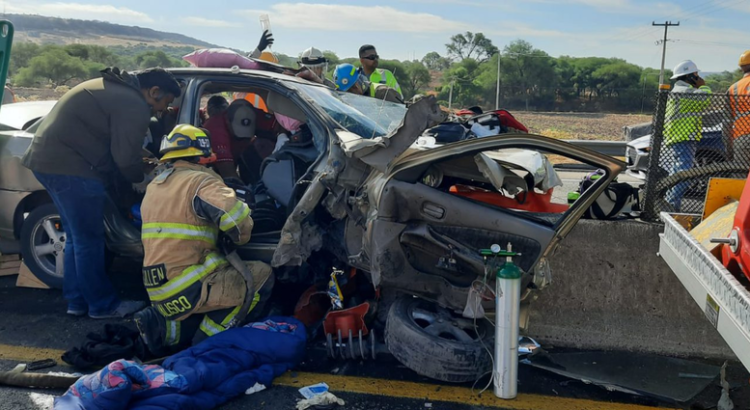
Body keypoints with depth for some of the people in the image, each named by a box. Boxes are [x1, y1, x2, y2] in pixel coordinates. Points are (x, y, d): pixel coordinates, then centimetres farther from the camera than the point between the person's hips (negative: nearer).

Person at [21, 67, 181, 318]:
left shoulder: (115, 88, 19)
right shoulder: (134, 106, -13)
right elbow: (126, 158, -14)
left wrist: (143, 163, 16)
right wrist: (141, 178, 6)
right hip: (71, 167, -11)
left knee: (78, 238, 17)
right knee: (90, 240, 0)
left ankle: (78, 301, 25)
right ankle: (103, 305, 10)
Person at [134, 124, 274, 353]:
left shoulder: (153, 187, 15)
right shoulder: (200, 181, -11)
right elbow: (236, 217, -24)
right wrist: (240, 238, -4)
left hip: (158, 291, 9)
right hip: (187, 289, -8)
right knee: (261, 275, 1)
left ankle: (162, 325, 9)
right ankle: (205, 343, -1)